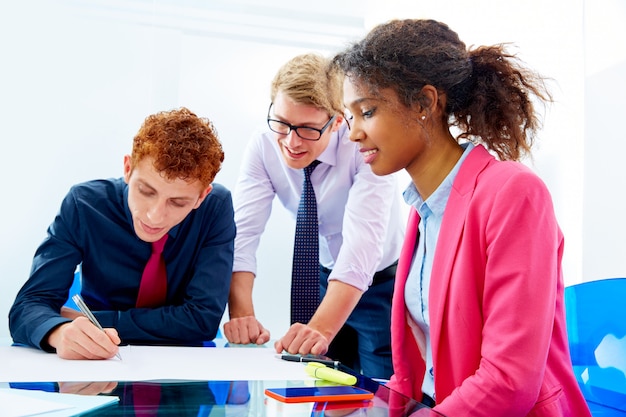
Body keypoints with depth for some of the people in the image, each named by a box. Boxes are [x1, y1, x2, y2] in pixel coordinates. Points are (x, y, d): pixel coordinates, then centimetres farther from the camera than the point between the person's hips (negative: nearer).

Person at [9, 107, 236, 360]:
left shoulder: (216, 208, -15)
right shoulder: (83, 205, -14)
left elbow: (203, 318, -17)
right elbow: (28, 304, -15)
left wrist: (94, 320, -17)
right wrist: (61, 333, -37)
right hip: (96, 369, 1)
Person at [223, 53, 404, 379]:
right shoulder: (263, 147, -16)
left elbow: (362, 244, -38)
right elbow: (242, 231, -22)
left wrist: (322, 328, -50)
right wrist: (241, 313, -38)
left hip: (382, 281, -3)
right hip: (325, 277, 4)